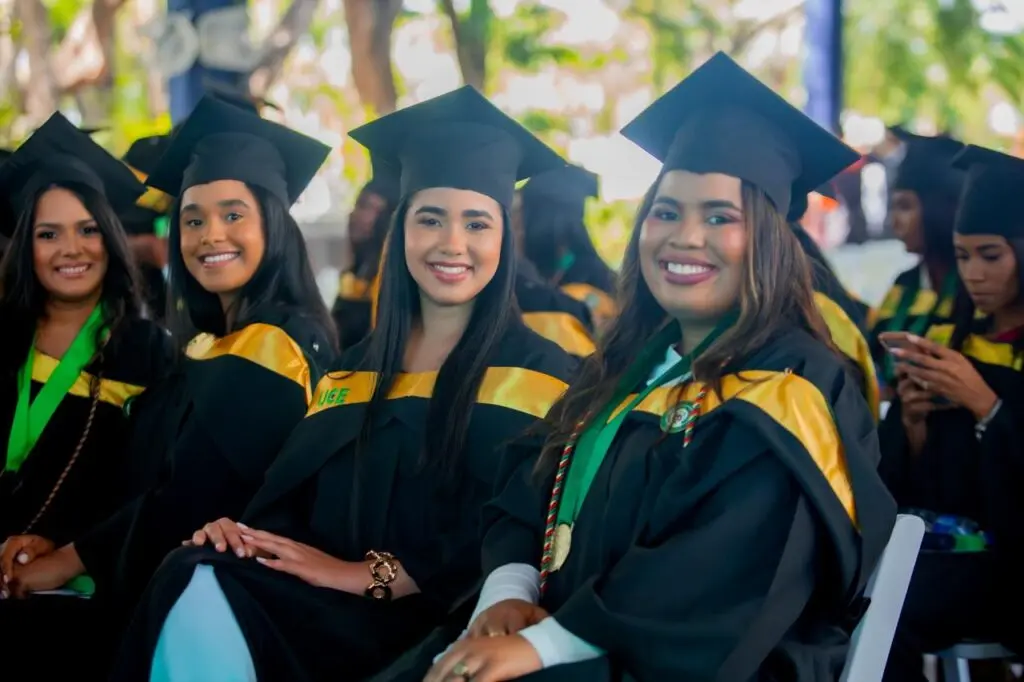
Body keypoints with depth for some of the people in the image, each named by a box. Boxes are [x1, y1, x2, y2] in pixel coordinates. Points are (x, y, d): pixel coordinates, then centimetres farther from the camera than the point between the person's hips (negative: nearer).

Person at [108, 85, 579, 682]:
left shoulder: (538, 373, 2)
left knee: (205, 595, -29)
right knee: (196, 585, -29)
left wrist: (367, 575, -17)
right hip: (322, 603, 5)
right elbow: (293, 497, 15)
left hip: (430, 622, -5)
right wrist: (240, 533, -9)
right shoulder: (357, 369, 20)